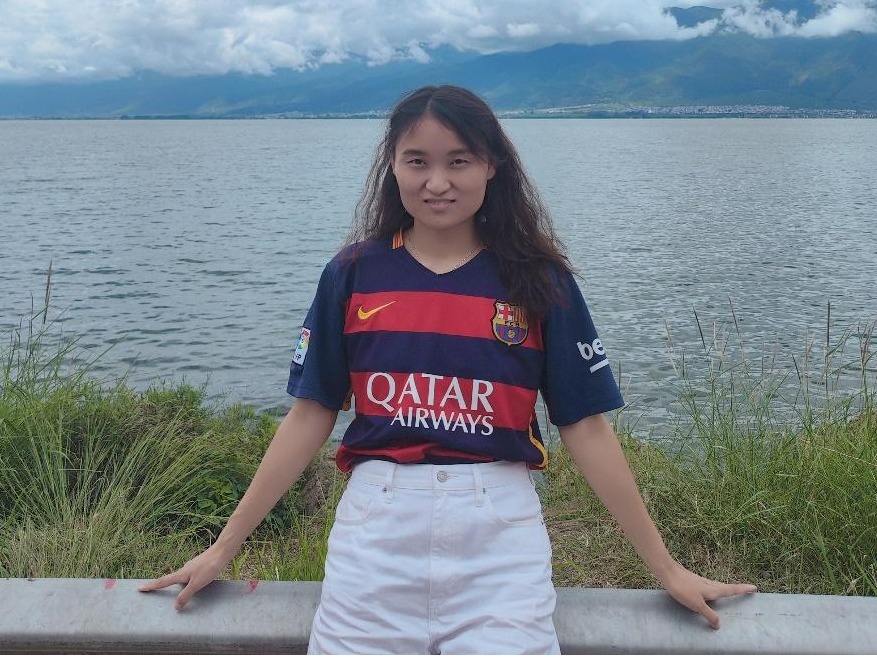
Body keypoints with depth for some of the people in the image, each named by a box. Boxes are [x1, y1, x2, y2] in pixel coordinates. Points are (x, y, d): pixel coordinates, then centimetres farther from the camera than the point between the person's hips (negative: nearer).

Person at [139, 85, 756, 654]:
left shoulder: (538, 279, 2)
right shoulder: (354, 273, 4)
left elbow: (585, 425, 4)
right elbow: (310, 415, 7)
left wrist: (665, 566, 6)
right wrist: (224, 547, 8)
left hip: (500, 533, -1)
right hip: (375, 528, 1)